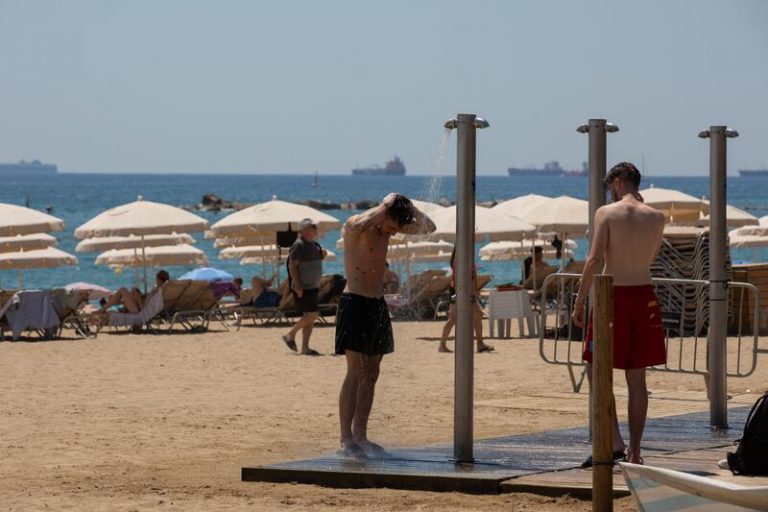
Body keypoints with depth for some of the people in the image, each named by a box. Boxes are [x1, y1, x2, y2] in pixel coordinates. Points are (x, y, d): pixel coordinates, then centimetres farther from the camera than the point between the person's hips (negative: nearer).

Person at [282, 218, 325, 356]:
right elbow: (292, 265, -18)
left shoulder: (314, 245, 15)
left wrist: (322, 255, 11)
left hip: (312, 287, 10)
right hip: (302, 288, -10)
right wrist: (298, 287, -22)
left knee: (310, 317, 7)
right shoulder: (299, 245, -13)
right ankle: (290, 335, -1)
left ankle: (305, 348, 9)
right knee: (311, 314, -15)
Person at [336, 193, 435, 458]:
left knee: (371, 374, 9)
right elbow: (361, 225, -39)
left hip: (377, 304, 8)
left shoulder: (389, 225, 9)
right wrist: (386, 205, -25)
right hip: (355, 304, -8)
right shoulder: (355, 225, -13)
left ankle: (360, 436, 14)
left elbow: (428, 227, 15)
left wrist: (409, 209, -1)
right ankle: (346, 440, -11)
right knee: (355, 374, -11)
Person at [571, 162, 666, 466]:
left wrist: (580, 301, -8)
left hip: (613, 295, -4)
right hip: (644, 295, 4)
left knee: (597, 370, 5)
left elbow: (595, 260, -14)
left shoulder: (606, 213, -7)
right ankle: (634, 452, 10)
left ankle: (615, 443, -8)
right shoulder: (656, 217, 5)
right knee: (636, 378, 9)